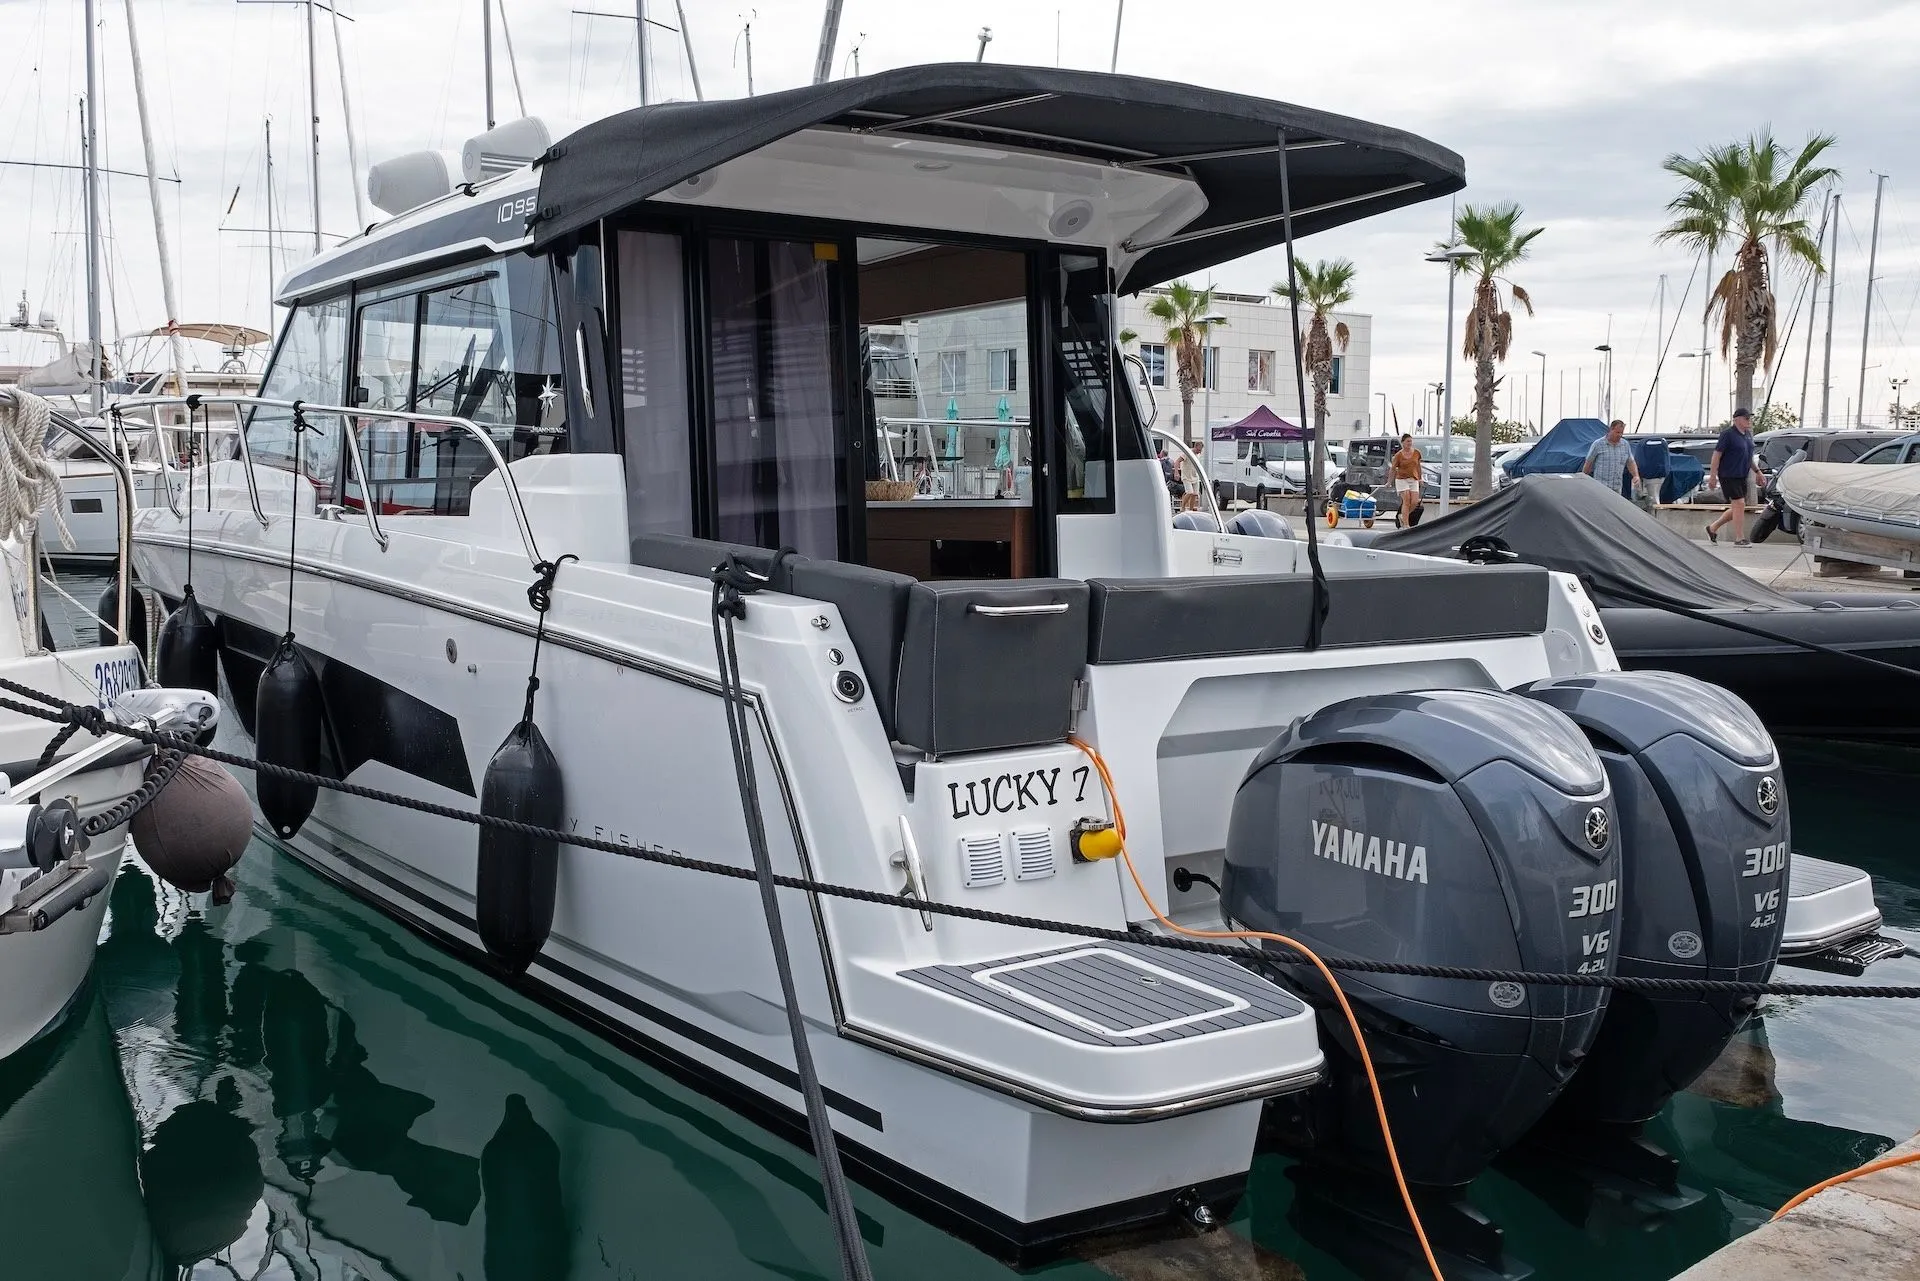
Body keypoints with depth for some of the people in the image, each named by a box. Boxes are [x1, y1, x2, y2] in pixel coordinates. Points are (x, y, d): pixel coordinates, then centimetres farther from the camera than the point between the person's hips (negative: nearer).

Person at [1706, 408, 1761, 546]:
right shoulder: (1728, 434, -12)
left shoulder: (1748, 434, 12)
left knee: (1737, 508, 10)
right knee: (1739, 505, -11)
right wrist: (1713, 476, -18)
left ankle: (1712, 528, 24)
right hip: (1728, 476, -9)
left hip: (1742, 477, 9)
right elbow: (1716, 455, -14)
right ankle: (1739, 539, -6)